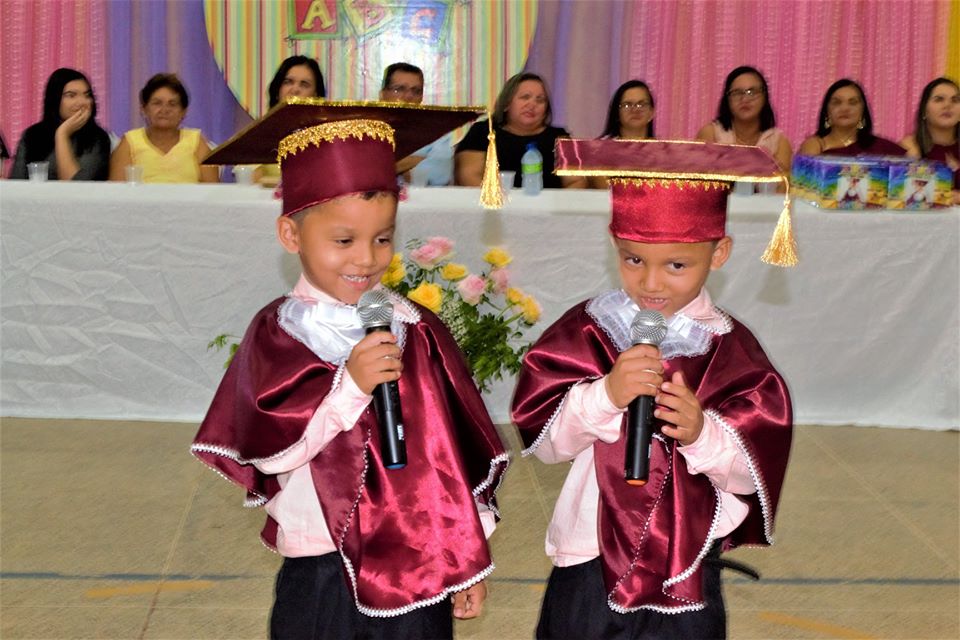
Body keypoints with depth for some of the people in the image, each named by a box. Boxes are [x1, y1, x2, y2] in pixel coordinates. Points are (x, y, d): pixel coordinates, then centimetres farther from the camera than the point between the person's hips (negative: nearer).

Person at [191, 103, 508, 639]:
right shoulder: (278, 334, -4)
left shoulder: (418, 332, 1)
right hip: (321, 577, -2)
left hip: (417, 569, 2)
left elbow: (457, 454, 6)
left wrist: (469, 558, 8)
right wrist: (350, 384, -25)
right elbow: (268, 448, -15)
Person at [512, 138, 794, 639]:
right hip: (589, 562, 1)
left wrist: (703, 433, -28)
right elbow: (541, 438, -10)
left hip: (686, 572, -1)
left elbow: (755, 469, -10)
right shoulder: (585, 330, -4)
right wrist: (604, 395, -25)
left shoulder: (731, 351, -7)